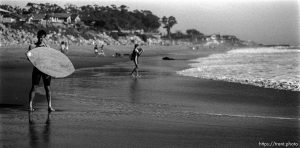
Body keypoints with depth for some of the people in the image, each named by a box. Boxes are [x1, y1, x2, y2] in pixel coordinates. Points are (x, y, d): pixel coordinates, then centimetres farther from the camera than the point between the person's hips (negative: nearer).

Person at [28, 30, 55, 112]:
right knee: (34, 87, -3)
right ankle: (30, 106, 5)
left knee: (47, 87, 2)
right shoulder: (32, 46, 3)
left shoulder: (47, 47, 9)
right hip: (37, 68, -2)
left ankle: (49, 106, 5)